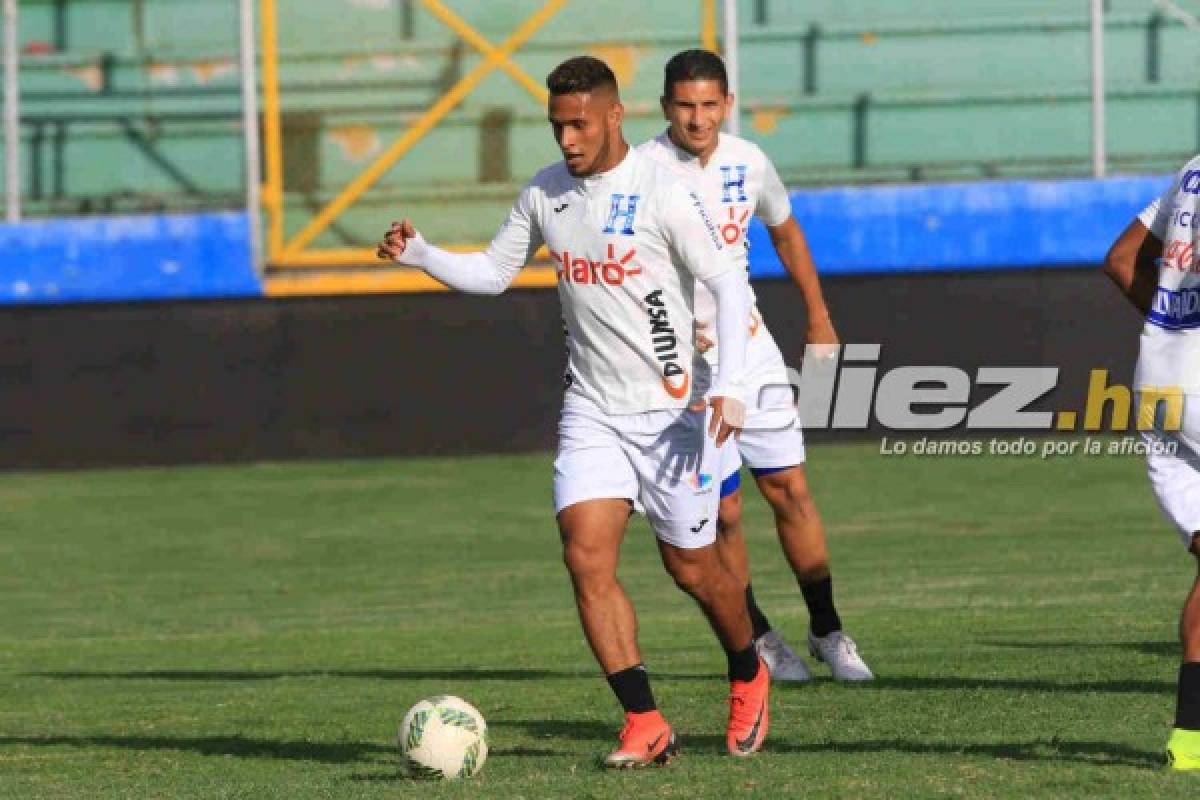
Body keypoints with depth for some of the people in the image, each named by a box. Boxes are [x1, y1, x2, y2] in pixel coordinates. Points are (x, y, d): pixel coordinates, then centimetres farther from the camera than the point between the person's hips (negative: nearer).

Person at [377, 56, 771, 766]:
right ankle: (646, 726, -11)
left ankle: (749, 678, 37)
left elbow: (730, 284, -13)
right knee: (587, 555, -14)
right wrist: (420, 255, -3)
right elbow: (493, 273, 16)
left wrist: (732, 383, -24)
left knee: (692, 567, 7)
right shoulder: (545, 194, 4)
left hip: (670, 409, -4)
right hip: (591, 410, 4)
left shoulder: (662, 193, -13)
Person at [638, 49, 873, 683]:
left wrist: (818, 318, 21)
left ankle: (826, 630, 14)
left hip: (748, 344, 4)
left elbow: (785, 232, 20)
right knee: (723, 510, -4)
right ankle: (756, 638, 14)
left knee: (790, 488, 3)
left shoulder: (747, 163, 1)